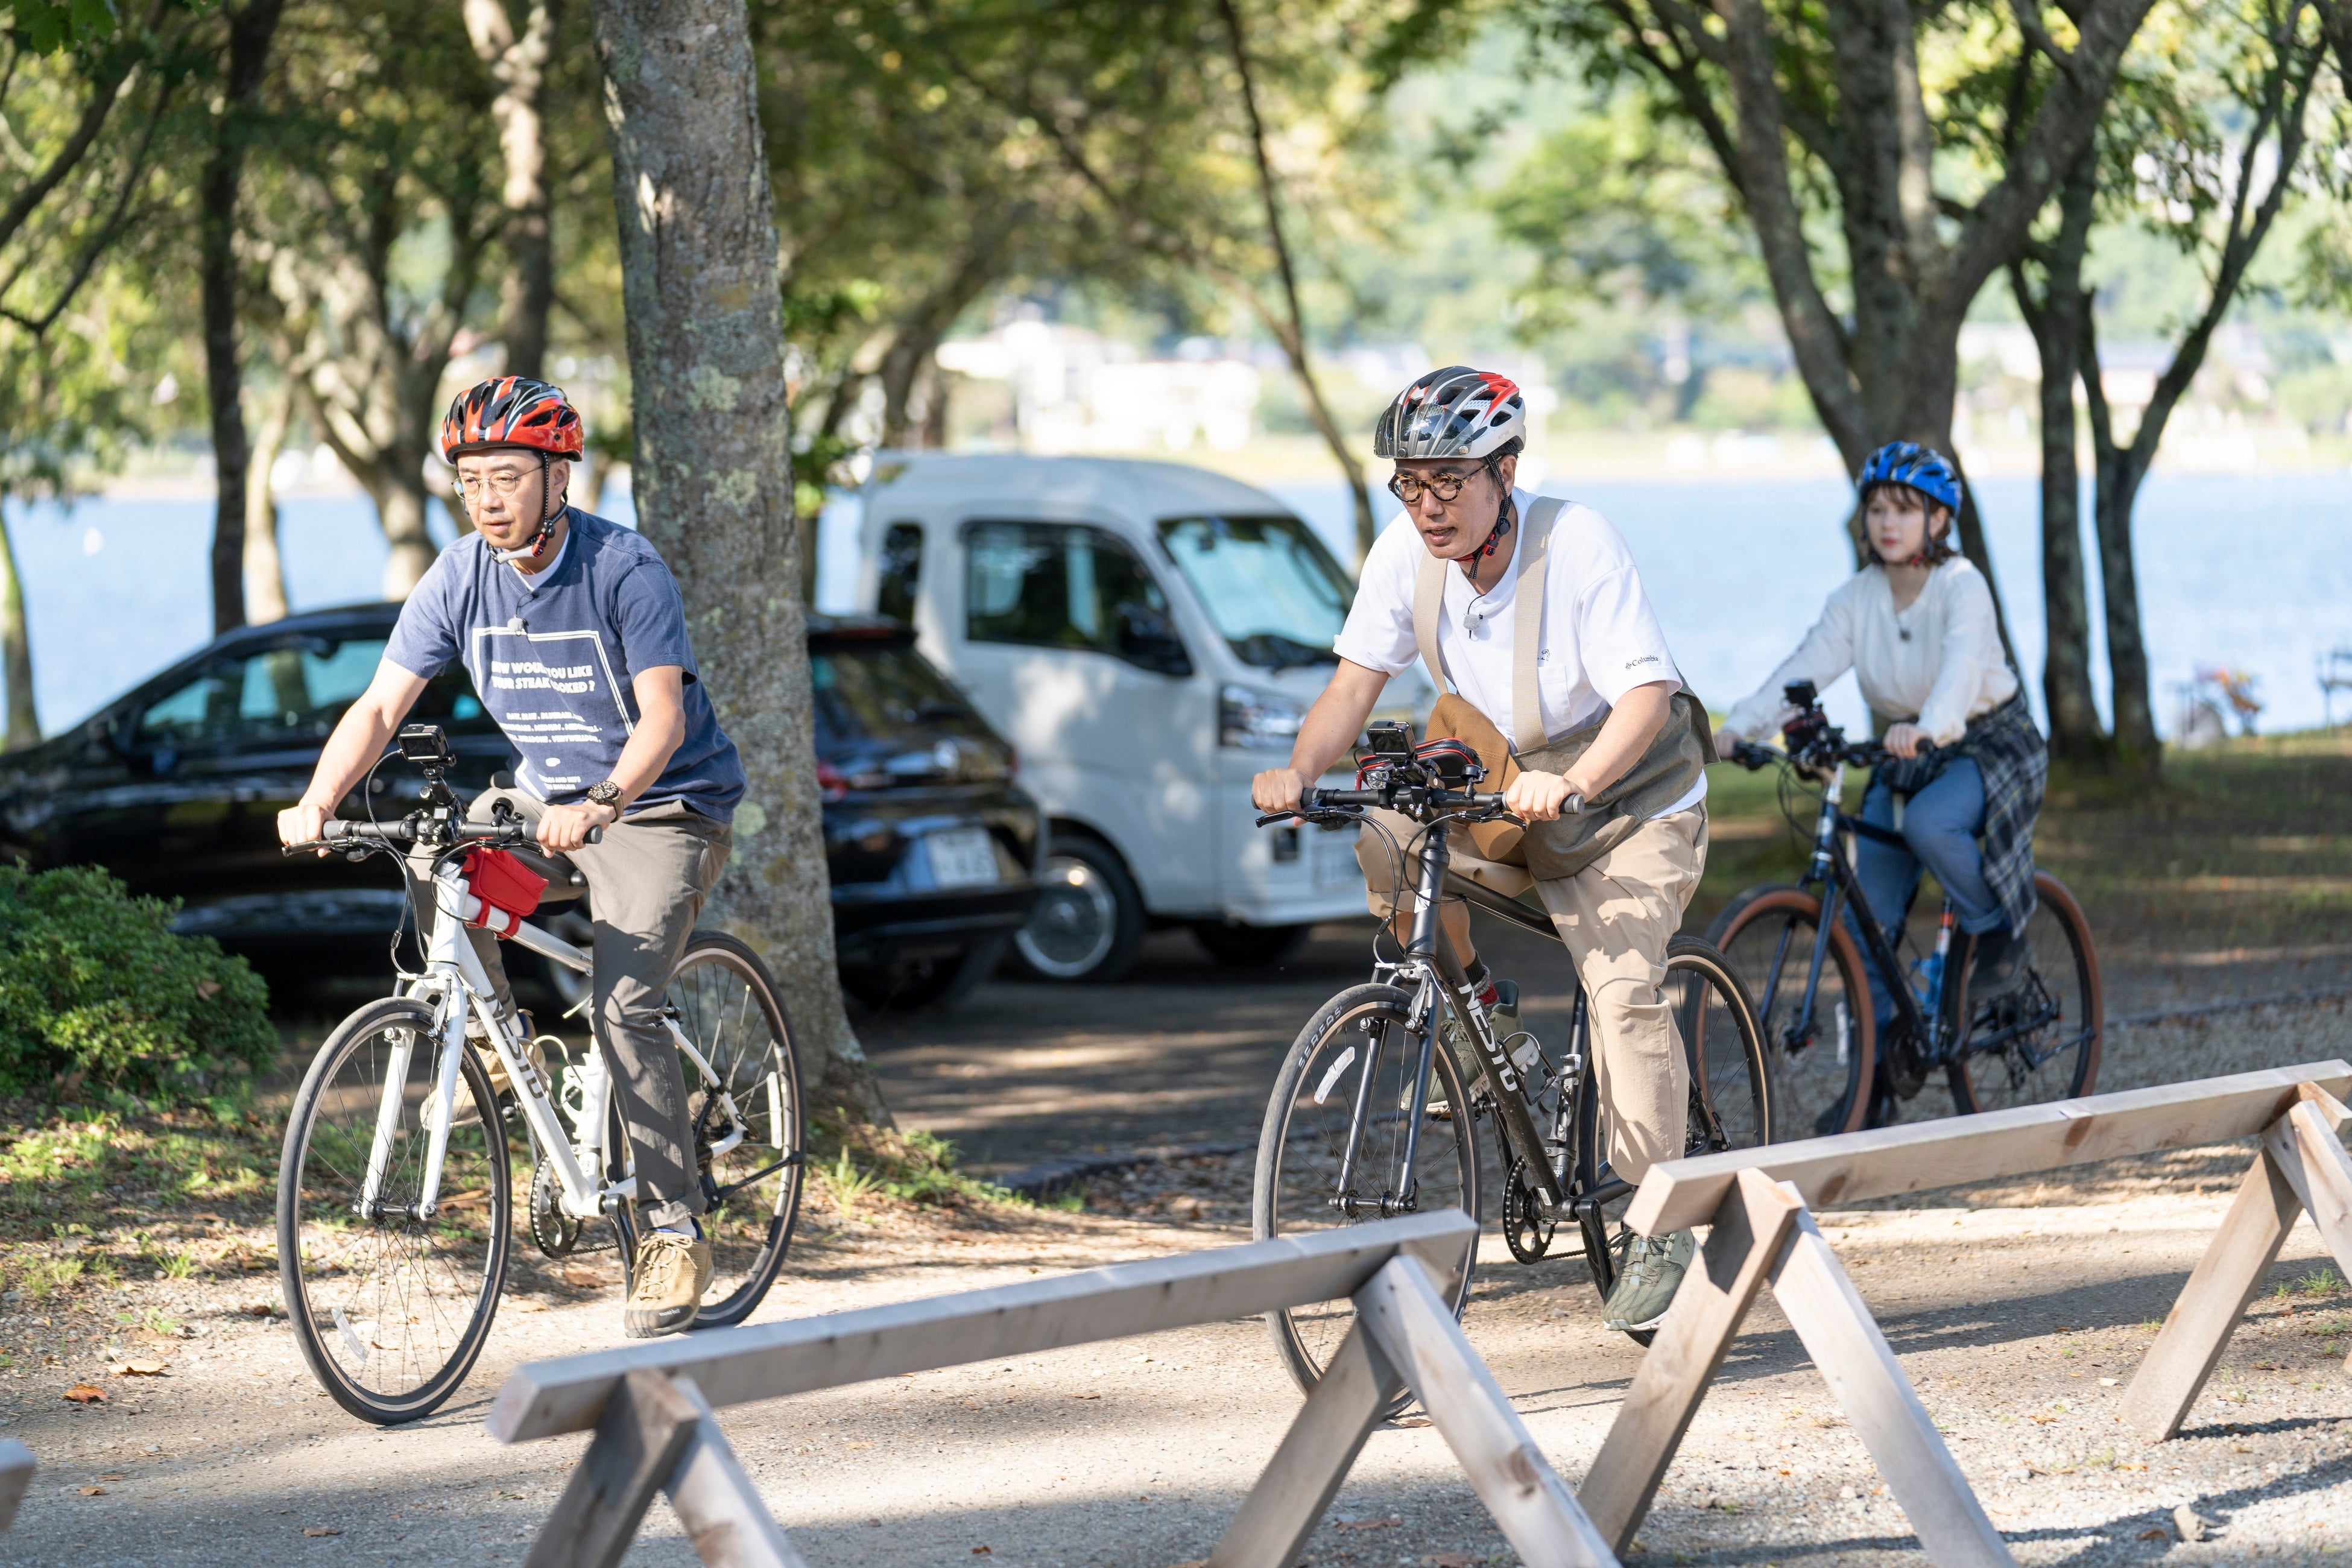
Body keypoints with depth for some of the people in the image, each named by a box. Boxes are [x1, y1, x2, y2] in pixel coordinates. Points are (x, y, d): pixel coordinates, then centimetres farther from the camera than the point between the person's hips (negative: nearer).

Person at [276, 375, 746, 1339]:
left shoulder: (626, 571, -21)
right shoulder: (460, 580, -8)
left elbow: (663, 718, -29)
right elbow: (382, 706, -11)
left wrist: (598, 806, -47)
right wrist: (316, 804, -29)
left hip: (662, 806, -5)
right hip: (545, 796, 5)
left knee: (623, 1006, -20)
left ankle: (676, 1237, -12)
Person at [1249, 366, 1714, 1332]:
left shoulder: (1576, 545, -25)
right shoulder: (1405, 553, -11)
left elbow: (1646, 694, -31)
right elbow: (1359, 677, -11)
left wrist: (1569, 786, -47)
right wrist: (1300, 770, -31)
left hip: (1630, 803, -5)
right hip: (1501, 787, 5)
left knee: (1622, 987, -23)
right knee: (1385, 838, -23)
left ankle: (1662, 1233, -16)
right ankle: (1468, 997, 3)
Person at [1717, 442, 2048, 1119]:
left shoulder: (1961, 585, -20)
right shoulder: (1857, 597, -4)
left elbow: (1963, 664, -38)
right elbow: (1806, 667, -14)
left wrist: (1931, 727, -58)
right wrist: (1735, 729, -30)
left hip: (1990, 742, -5)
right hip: (1909, 753, 6)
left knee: (1930, 822, -37)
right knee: (1866, 920, -3)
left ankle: (1999, 935, -10)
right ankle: (1873, 1073, 6)